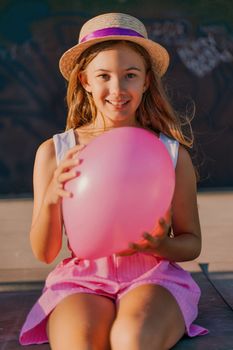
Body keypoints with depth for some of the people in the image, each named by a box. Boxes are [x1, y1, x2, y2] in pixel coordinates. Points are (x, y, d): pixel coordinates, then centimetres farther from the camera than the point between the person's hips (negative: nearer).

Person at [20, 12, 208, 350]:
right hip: (82, 278, 0)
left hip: (153, 276, 0)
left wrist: (159, 245, -13)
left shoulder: (172, 153, 3)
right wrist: (51, 198, -14)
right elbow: (44, 253, 6)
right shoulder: (54, 151, 4)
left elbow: (192, 243, 11)